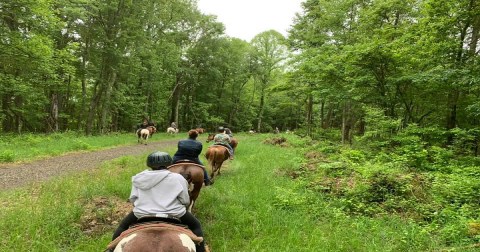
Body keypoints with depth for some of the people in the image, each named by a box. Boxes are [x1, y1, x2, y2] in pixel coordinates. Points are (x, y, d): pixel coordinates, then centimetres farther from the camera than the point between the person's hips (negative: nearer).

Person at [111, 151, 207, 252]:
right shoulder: (178, 178, -4)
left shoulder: (139, 178, 4)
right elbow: (185, 201, -2)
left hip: (142, 213, 2)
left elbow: (132, 198, 4)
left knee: (123, 225, 30)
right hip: (173, 213, -2)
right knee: (196, 225, 21)